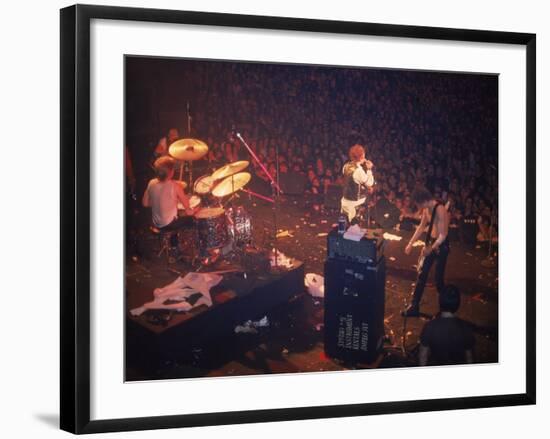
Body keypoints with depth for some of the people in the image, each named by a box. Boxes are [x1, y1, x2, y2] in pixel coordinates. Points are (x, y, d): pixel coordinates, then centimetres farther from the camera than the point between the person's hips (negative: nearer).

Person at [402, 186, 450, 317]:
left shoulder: (440, 209, -26)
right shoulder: (427, 208, 1)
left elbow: (443, 235, -25)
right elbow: (422, 226, 16)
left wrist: (431, 249, -27)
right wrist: (411, 243, 16)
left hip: (441, 246, -8)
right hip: (430, 242, 8)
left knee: (439, 278, 0)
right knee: (421, 274, 7)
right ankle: (414, 307, 14)